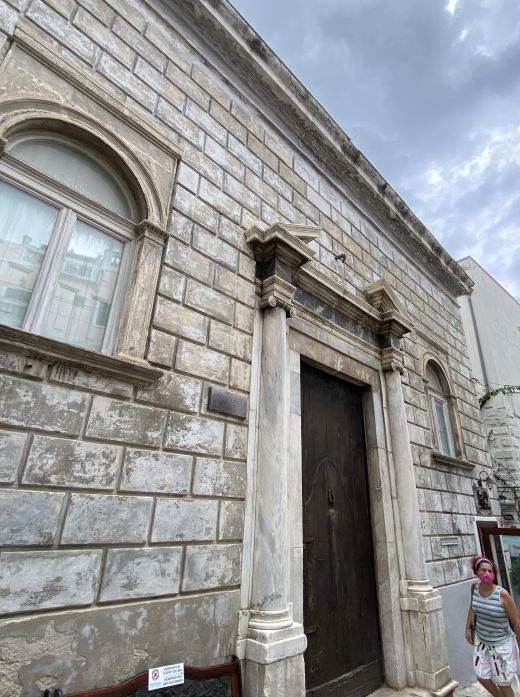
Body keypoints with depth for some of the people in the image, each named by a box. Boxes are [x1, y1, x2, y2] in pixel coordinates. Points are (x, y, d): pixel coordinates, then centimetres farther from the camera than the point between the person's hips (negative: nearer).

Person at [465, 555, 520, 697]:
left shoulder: (502, 594, -25)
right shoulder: (475, 588, -11)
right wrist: (468, 628, 6)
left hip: (501, 644, -4)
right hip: (481, 641, 5)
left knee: (503, 685, 12)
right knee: (482, 678, 18)